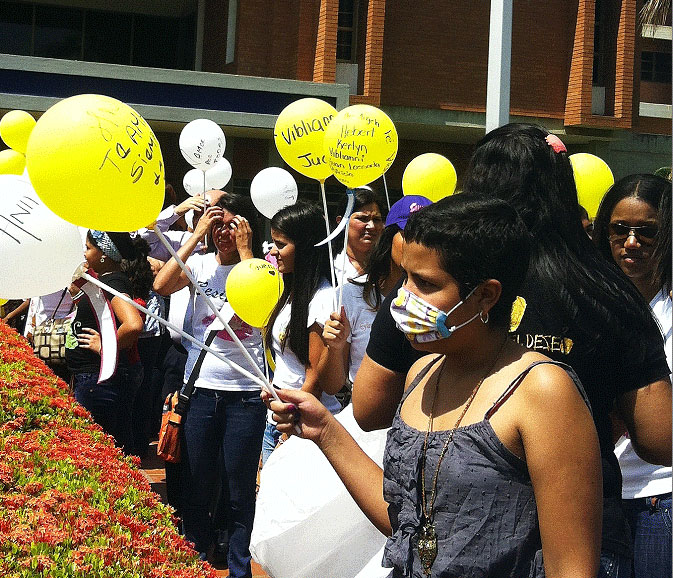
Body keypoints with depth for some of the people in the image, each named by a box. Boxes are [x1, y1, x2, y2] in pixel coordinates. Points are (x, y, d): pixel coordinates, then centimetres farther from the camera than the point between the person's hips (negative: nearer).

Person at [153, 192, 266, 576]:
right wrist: (197, 235, -10)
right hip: (200, 388, 3)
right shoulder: (200, 263, 7)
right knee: (198, 486, 12)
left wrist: (244, 250, -13)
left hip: (245, 392, -2)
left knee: (240, 491, 4)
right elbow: (162, 285, -11)